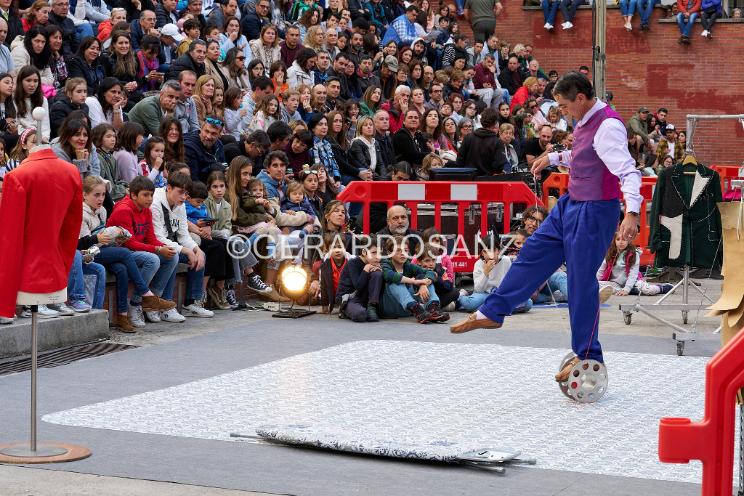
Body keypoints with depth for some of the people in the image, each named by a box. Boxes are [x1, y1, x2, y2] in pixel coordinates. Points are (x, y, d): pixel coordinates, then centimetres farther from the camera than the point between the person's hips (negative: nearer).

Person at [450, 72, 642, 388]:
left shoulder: (608, 127, -23)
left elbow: (629, 171, -32)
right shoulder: (585, 122, 6)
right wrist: (553, 157, 28)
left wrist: (632, 213, -44)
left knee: (582, 282, -2)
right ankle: (492, 313, 29)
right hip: (570, 205, 10)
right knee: (532, 255, 16)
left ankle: (588, 356, 11)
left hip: (594, 212, -9)